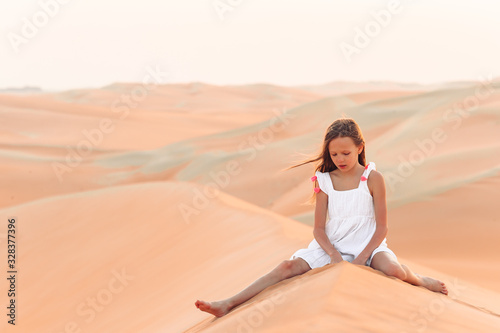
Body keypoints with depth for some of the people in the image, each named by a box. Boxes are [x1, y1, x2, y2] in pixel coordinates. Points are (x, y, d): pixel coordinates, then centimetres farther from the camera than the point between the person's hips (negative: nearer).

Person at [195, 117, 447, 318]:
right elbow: (319, 228, 2)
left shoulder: (372, 178, -6)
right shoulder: (325, 181, 2)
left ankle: (419, 280, 4)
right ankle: (228, 305, -26)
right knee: (289, 267, -19)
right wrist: (333, 255, -16)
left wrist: (362, 257, -17)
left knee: (393, 269, -34)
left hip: (367, 244, -2)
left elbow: (382, 227, -5)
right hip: (331, 245, 2)